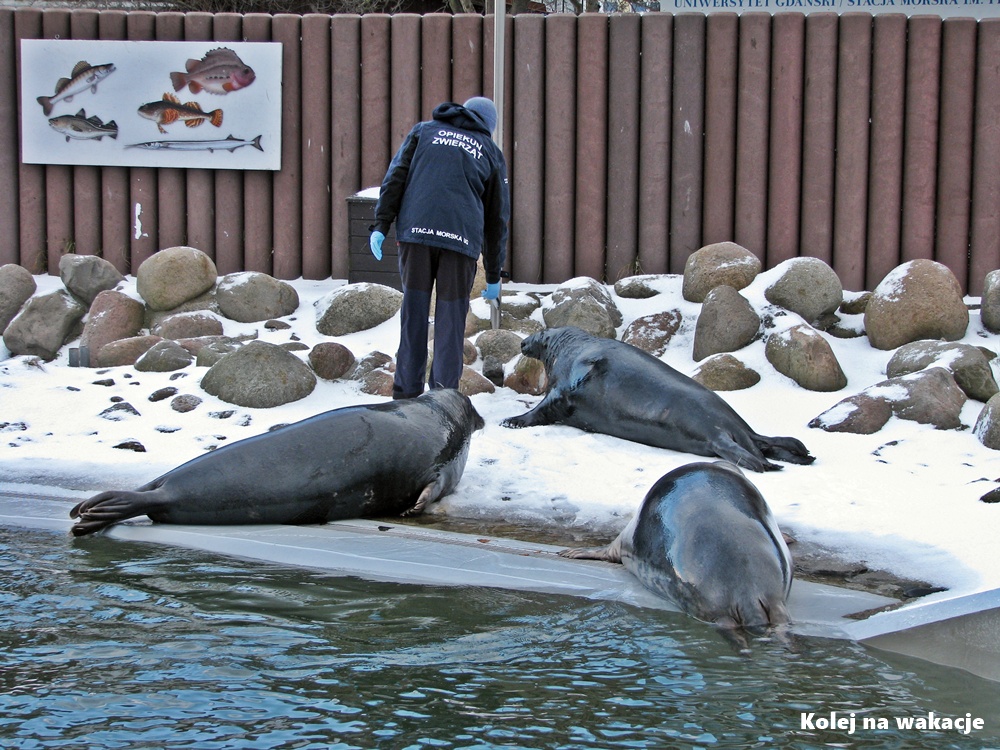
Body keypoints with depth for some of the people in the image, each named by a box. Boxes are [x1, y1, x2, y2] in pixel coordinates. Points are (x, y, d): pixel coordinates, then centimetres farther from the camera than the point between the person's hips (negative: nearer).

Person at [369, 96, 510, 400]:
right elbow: (497, 218, 21)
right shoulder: (491, 153, 21)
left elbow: (395, 178, 7)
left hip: (415, 231, 1)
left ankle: (406, 392, 5)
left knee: (413, 313, 6)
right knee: (450, 320, 4)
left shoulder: (423, 131, 22)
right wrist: (493, 275, 26)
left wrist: (381, 225, 2)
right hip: (461, 238, -1)